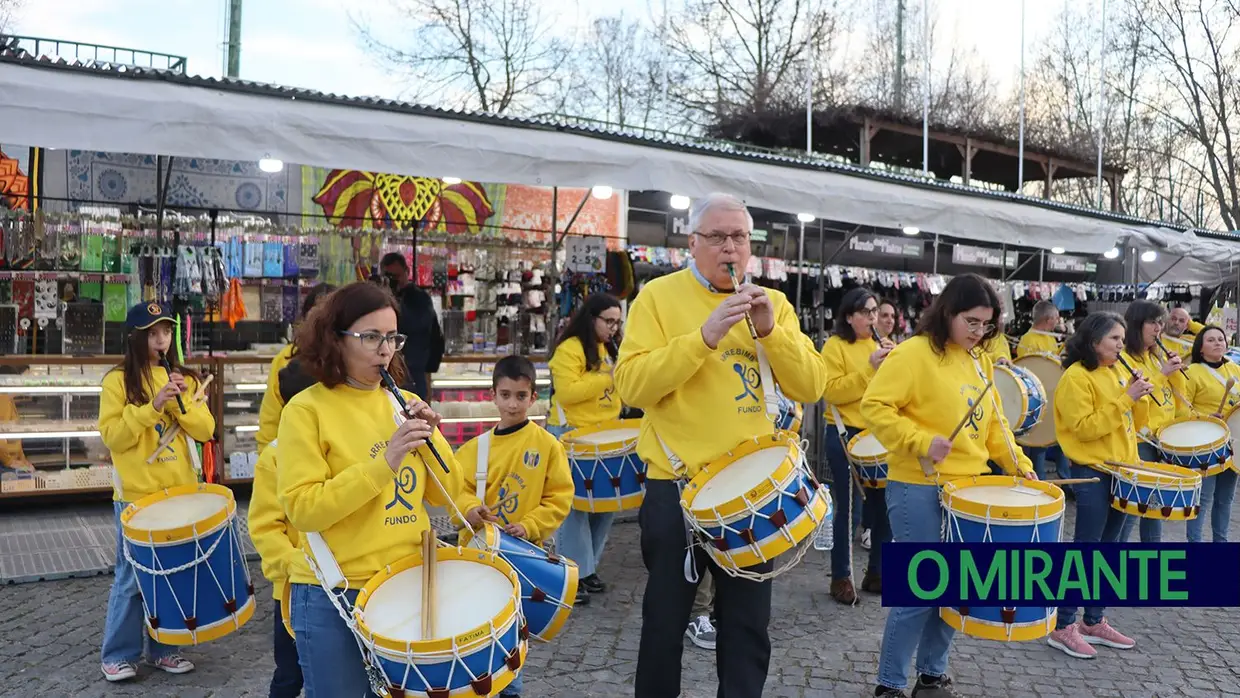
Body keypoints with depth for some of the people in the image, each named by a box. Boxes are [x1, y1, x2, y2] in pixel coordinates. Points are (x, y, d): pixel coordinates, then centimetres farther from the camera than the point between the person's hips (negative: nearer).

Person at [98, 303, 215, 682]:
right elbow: (112, 436, -12)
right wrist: (152, 405, -21)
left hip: (180, 491, 4)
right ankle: (119, 654, 16)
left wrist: (182, 402, -15)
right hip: (136, 494, -3)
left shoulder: (184, 378, 7)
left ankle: (164, 648, 21)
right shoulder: (118, 380, -4)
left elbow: (205, 430, 1)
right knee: (132, 576, 2)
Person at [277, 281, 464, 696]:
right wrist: (383, 463, -25)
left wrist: (431, 438, -11)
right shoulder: (306, 410, -10)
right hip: (334, 596, -4)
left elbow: (445, 495, 5)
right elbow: (302, 509, -18)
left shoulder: (404, 405, 5)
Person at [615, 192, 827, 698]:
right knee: (666, 618, 10)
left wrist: (771, 329, -15)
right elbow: (632, 386, -16)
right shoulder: (658, 296, -5)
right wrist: (704, 337, -24)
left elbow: (810, 387, -1)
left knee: (748, 621, 12)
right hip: (677, 485, -3)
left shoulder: (773, 303, 7)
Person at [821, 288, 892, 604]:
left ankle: (876, 572, 23)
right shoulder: (835, 345, -5)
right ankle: (841, 577, 9)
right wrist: (869, 368, -21)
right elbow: (833, 391, -16)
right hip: (846, 436, -6)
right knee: (849, 508, -3)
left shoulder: (882, 344, 13)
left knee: (884, 505, 8)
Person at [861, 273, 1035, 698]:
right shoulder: (913, 353, -12)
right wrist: (921, 442, -25)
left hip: (968, 488, 8)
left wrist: (1019, 464, 7)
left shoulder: (979, 361, 12)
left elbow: (992, 422, 18)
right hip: (919, 490, -7)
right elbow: (874, 407, -17)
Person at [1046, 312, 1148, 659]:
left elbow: (1132, 424, 15)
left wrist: (1139, 399, -4)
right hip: (1092, 473, -8)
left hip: (1121, 471, 8)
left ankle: (1094, 621, 23)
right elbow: (1084, 427, -21)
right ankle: (1063, 627, 2)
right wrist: (1124, 399, -21)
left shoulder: (1117, 373, 12)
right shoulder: (1076, 377, -13)